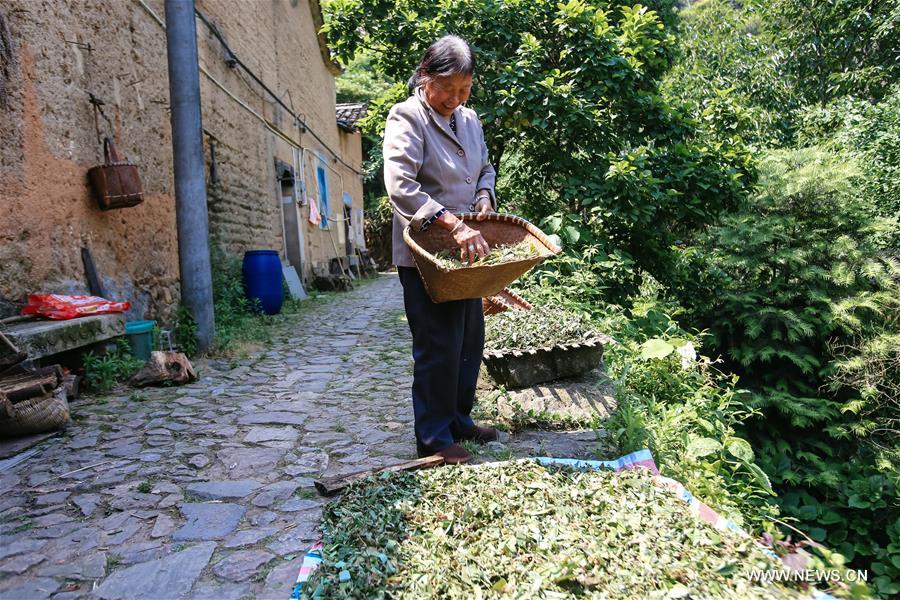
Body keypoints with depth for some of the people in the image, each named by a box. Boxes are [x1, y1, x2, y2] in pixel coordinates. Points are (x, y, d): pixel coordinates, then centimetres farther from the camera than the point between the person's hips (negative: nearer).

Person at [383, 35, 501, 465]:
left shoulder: (469, 120, 12)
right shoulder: (407, 117, -12)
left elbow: (485, 168, 26)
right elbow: (400, 187, -25)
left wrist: (484, 195, 3)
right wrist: (453, 224, -32)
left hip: (465, 249, 8)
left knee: (471, 341, 14)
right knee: (438, 347, -3)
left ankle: (459, 420, 31)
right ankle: (434, 439, 13)